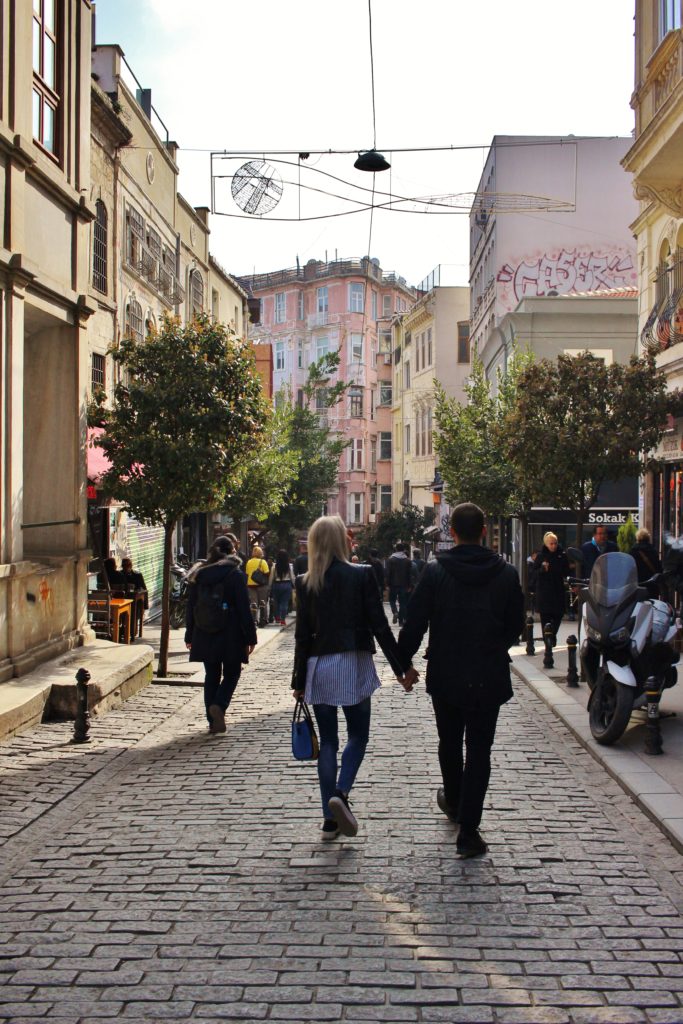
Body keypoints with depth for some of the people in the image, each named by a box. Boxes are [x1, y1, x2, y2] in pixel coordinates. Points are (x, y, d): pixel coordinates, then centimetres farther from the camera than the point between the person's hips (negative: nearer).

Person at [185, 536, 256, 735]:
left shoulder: (198, 575, 5)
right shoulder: (235, 574, -8)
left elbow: (191, 607, 9)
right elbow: (244, 608, -9)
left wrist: (190, 636, 17)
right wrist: (250, 637, -5)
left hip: (204, 636, 4)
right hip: (230, 636, -4)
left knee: (211, 676, 12)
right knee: (231, 674, 10)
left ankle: (213, 721, 11)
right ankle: (219, 705, -14)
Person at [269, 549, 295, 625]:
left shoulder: (274, 565, -8)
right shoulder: (289, 566, -6)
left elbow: (271, 577, -3)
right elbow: (292, 577, 0)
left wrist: (269, 586, 7)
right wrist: (294, 586, 11)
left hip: (277, 585, 0)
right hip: (287, 585, 0)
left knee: (277, 602, 16)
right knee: (285, 602, 3)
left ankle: (277, 618, 23)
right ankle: (283, 620, 1)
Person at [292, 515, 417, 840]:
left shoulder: (305, 583, 0)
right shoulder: (362, 575, -6)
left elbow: (302, 636, 1)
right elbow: (380, 626, -7)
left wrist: (299, 681, 8)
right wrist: (402, 667, -1)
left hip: (319, 667, 2)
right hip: (353, 665, -2)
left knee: (328, 740, 10)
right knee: (358, 735, 12)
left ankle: (330, 820, 11)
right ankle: (341, 793, -12)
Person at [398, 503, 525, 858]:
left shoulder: (435, 572, -10)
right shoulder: (506, 573, -6)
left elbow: (414, 624, -9)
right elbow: (516, 625, 4)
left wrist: (403, 662, 5)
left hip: (445, 675, 0)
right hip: (489, 678, 0)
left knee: (449, 742, 21)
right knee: (479, 750, 5)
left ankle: (453, 802, 44)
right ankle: (468, 831, 3)